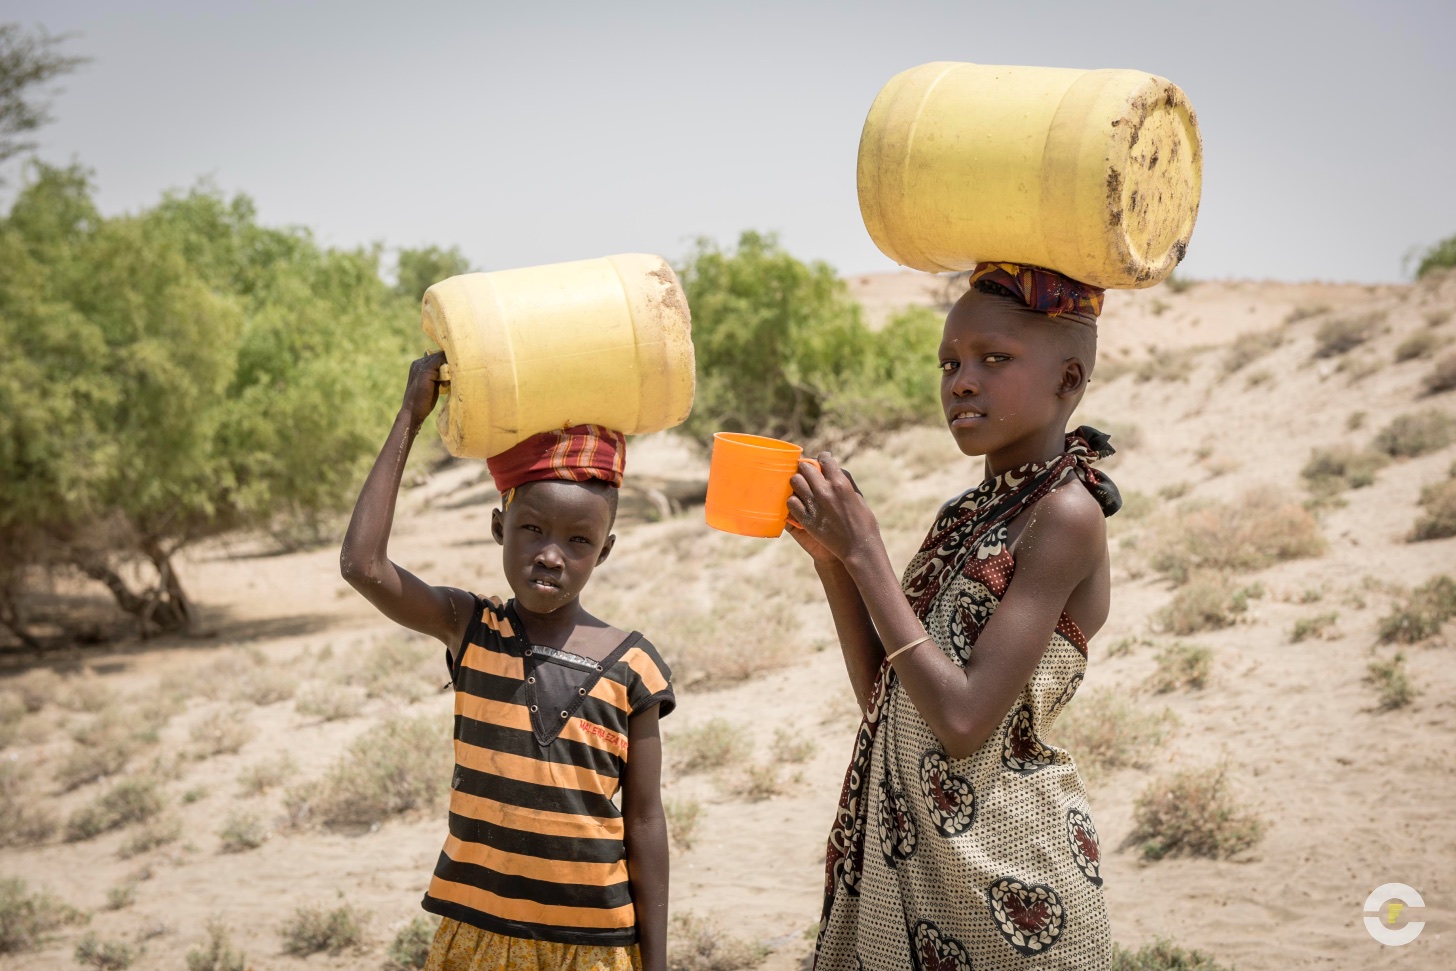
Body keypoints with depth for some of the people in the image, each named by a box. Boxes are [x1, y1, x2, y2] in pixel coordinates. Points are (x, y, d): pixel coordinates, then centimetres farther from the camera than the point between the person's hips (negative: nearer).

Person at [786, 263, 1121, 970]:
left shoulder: (1066, 512, -14)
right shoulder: (965, 515, 10)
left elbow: (963, 720, -22)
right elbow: (884, 697, 9)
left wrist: (864, 552, -17)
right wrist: (831, 559, 0)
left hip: (1002, 862, -7)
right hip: (905, 854, 7)